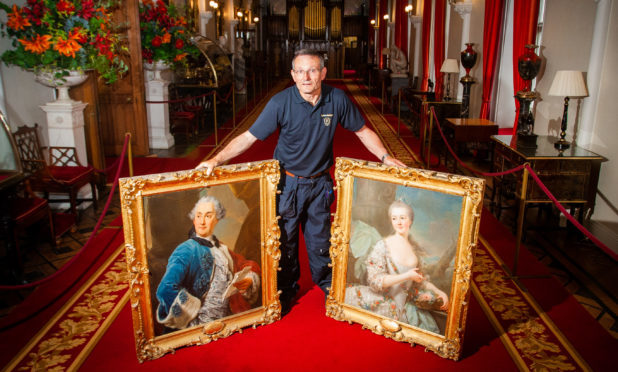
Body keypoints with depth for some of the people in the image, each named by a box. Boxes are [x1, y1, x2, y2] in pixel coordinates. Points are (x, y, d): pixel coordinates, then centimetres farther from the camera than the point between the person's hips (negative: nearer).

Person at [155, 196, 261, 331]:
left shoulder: (222, 248, 13)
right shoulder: (186, 250, -8)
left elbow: (251, 266, 19)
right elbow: (166, 289, -20)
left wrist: (248, 281, -2)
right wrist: (196, 310, -12)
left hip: (228, 319, 6)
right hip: (201, 326, -6)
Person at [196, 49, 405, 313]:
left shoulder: (337, 99, -10)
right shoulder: (281, 102, -16)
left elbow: (362, 131, 4)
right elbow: (249, 137, -15)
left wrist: (385, 157, -6)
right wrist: (216, 160, -24)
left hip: (319, 183, 1)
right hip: (287, 182, -1)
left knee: (320, 239, 14)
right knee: (285, 240, 12)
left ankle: (327, 285, 40)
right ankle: (286, 291, 36)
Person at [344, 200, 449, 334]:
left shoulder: (414, 247, 8)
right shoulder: (383, 245, -9)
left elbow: (420, 278, 24)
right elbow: (375, 280, -16)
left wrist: (438, 292, 11)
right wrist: (407, 276, -14)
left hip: (404, 305, 6)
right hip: (383, 303, -6)